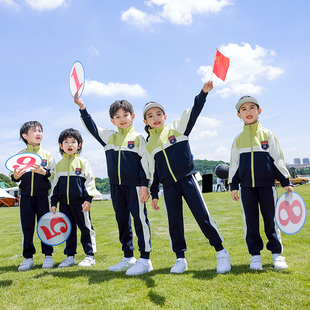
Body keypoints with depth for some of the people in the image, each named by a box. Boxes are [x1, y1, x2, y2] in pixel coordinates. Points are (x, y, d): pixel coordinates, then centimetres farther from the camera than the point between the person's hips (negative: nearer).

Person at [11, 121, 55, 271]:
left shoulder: (47, 154, 7)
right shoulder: (20, 155, 9)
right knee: (27, 226, 4)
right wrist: (16, 176, -14)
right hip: (26, 195, 1)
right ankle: (28, 257, 15)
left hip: (43, 195, -1)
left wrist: (44, 172, -18)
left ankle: (48, 256, 13)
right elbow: (14, 178, 9)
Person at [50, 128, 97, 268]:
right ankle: (70, 256, 21)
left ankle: (90, 256, 10)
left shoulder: (83, 162, -1)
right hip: (64, 203, 4)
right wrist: (54, 202, 10)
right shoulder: (59, 165, 11)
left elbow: (89, 181, -4)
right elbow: (55, 184, 15)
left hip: (80, 202, -4)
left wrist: (88, 199, -12)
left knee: (85, 228, 0)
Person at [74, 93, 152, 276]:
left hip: (134, 185, -6)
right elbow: (92, 127, 15)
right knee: (122, 221, 11)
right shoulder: (109, 137, 14)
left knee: (140, 219, -6)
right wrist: (82, 107, 6)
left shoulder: (138, 137, -1)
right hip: (116, 186, 6)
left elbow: (145, 162, -4)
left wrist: (145, 185, -11)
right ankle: (128, 257, 22)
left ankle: (145, 259, 0)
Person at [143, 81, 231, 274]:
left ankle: (221, 252, 6)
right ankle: (180, 259, 16)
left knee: (202, 215, -5)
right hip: (169, 186, 3)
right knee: (174, 222, 3)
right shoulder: (149, 145, 12)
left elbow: (193, 112, -7)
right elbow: (153, 171, 15)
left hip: (187, 179, -3)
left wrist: (204, 92, -21)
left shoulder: (177, 129, 5)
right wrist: (154, 194, 13)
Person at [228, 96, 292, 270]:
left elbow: (278, 158, 4)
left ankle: (276, 252, 16)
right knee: (251, 221, 4)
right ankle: (255, 254, 15)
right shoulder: (238, 139, 10)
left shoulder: (267, 134, 5)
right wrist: (234, 185, 7)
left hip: (267, 184, -1)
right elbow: (234, 164, 12)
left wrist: (285, 181, 0)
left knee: (271, 218, 2)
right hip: (247, 186, 2)